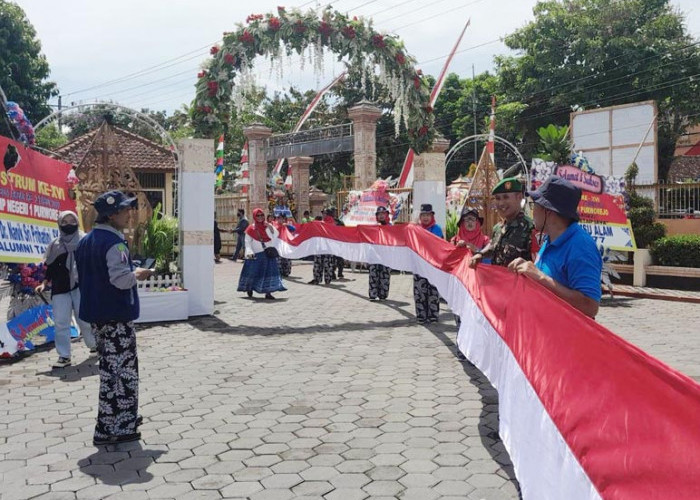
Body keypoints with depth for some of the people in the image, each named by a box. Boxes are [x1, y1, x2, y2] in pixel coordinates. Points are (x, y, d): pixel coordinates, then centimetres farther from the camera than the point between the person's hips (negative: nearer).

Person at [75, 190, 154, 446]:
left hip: (96, 314, 10)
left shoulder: (86, 241, 11)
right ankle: (113, 429, 3)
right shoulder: (114, 242, -18)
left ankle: (124, 417, 32)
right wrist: (138, 274, -6)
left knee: (110, 367, 19)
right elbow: (121, 279, -26)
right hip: (117, 316, -10)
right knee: (121, 371, -2)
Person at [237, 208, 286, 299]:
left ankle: (268, 292, -4)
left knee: (269, 271, -6)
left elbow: (276, 235, -3)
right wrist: (249, 252, -16)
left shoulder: (268, 226, 7)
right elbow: (247, 242, -2)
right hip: (256, 254, -1)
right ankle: (249, 288, 32)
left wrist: (271, 228, -17)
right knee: (253, 271, 7)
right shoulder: (251, 229, 0)